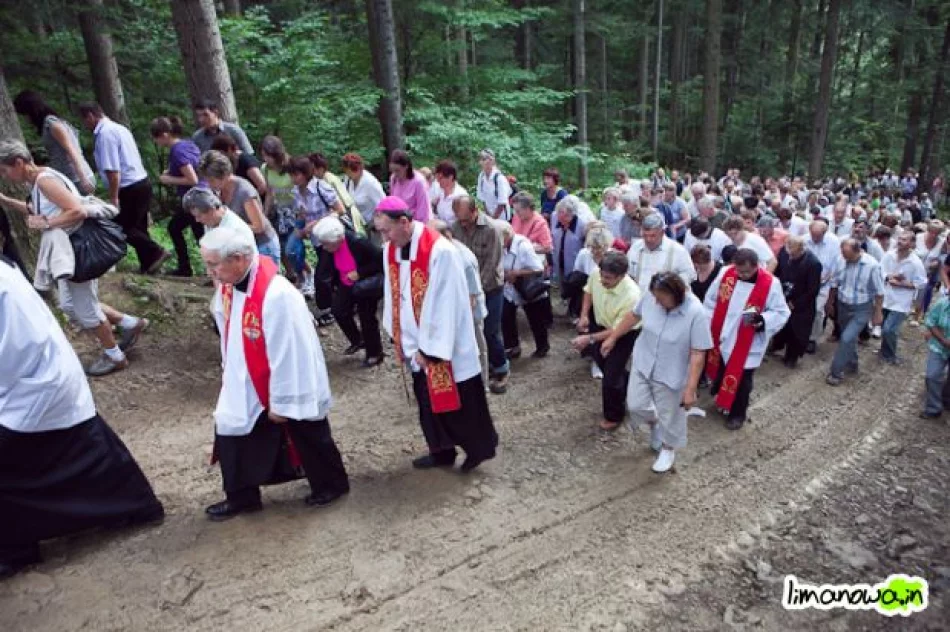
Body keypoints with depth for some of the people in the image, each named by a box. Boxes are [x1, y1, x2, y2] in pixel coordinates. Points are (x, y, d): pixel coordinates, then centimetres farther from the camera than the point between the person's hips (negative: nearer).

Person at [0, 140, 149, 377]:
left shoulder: (45, 180, -20)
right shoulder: (36, 181, 11)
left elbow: (79, 211, -30)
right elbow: (37, 211, 27)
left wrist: (45, 224, -23)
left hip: (75, 252, -10)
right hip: (66, 251, 10)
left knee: (83, 308, 3)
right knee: (72, 305, 19)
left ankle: (115, 356, 18)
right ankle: (131, 323, 25)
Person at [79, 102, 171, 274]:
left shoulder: (105, 133, -14)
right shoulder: (119, 128, 16)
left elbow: (113, 170, -20)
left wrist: (113, 197, -17)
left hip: (130, 188, -9)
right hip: (141, 183, 9)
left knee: (122, 227, 0)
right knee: (137, 227, 13)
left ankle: (156, 252, -4)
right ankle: (148, 264, 16)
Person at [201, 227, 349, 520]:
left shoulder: (276, 294, -33)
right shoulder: (227, 286, -6)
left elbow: (286, 353, -27)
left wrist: (281, 402, -19)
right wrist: (229, 371, 17)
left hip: (292, 387, -7)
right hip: (248, 385, 7)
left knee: (308, 440, 13)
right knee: (231, 431, 13)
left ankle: (331, 484, 38)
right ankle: (241, 497, 34)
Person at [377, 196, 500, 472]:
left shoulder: (440, 251, -24)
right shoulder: (390, 251, -1)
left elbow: (443, 304, -22)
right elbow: (393, 295, 6)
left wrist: (430, 348, -17)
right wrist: (402, 341, 7)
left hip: (445, 346, -7)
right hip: (416, 344, 7)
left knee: (459, 400, 8)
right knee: (429, 399, 18)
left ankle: (479, 447, 30)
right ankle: (442, 450, 36)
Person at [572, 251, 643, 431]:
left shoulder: (631, 296, -39)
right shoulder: (596, 273, -24)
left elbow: (618, 331, -29)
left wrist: (590, 338, -33)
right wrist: (584, 315, -7)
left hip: (624, 335, -6)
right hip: (600, 325, 6)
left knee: (610, 376, 0)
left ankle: (614, 416, 25)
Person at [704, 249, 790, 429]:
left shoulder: (770, 284, -19)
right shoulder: (726, 274, -10)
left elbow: (781, 313, -10)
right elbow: (711, 300, 3)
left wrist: (761, 319, -28)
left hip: (747, 345, -3)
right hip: (721, 338, 4)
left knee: (740, 380, 11)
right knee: (720, 372, 21)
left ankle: (737, 413, 33)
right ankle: (722, 399, 47)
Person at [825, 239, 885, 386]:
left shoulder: (872, 265, -21)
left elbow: (879, 292, -12)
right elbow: (835, 283, 6)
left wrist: (877, 312, -8)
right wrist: (830, 303, 15)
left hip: (861, 309, -5)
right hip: (843, 306, 5)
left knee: (847, 339, -12)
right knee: (849, 338, 19)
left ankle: (836, 372, 0)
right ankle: (851, 365, 40)